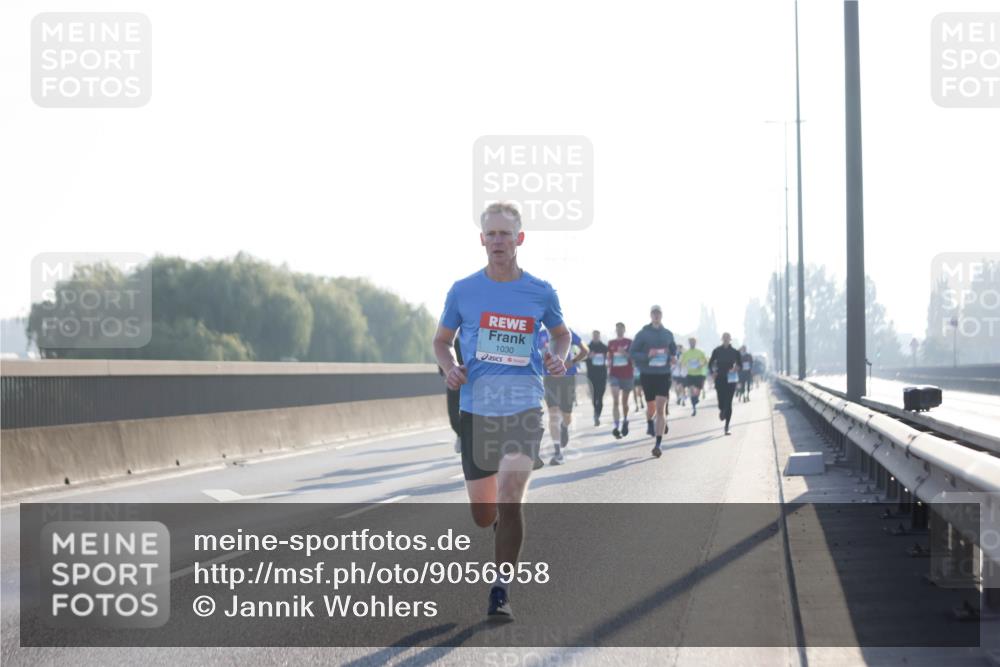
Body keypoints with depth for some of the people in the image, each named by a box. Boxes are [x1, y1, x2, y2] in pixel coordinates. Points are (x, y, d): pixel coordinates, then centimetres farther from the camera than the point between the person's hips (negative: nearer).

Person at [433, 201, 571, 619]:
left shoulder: (541, 292, 2)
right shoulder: (463, 291, 2)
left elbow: (561, 333, 19)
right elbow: (441, 340, 14)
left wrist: (559, 358, -2)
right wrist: (449, 368, -7)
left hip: (523, 407, -1)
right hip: (476, 408, 2)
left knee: (509, 502, -17)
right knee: (483, 516, 6)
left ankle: (501, 591, -4)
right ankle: (503, 521, 44)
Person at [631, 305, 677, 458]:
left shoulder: (668, 334, 5)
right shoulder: (642, 334, -2)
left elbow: (674, 350, 21)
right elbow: (633, 354, -4)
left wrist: (670, 355, -1)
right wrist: (647, 355, -20)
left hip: (664, 375, 0)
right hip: (647, 375, 0)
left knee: (661, 409, -12)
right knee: (651, 407, 15)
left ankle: (658, 444, -13)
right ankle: (649, 423, 52)